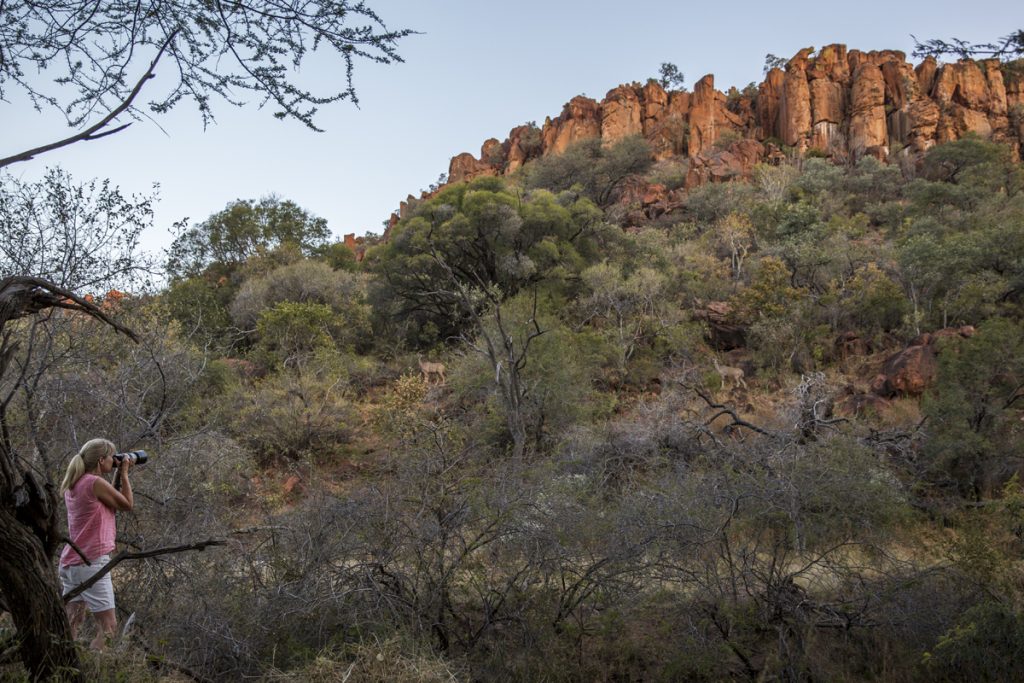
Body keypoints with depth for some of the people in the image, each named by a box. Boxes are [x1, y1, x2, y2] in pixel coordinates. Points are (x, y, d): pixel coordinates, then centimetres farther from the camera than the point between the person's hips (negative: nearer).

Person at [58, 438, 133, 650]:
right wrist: (124, 473, 5)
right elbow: (127, 504, -3)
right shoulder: (96, 483, -14)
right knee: (108, 626, -5)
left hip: (70, 562, 9)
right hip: (92, 563, -9)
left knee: (71, 624, 13)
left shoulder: (72, 485, 12)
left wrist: (118, 476, 16)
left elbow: (111, 503, 19)